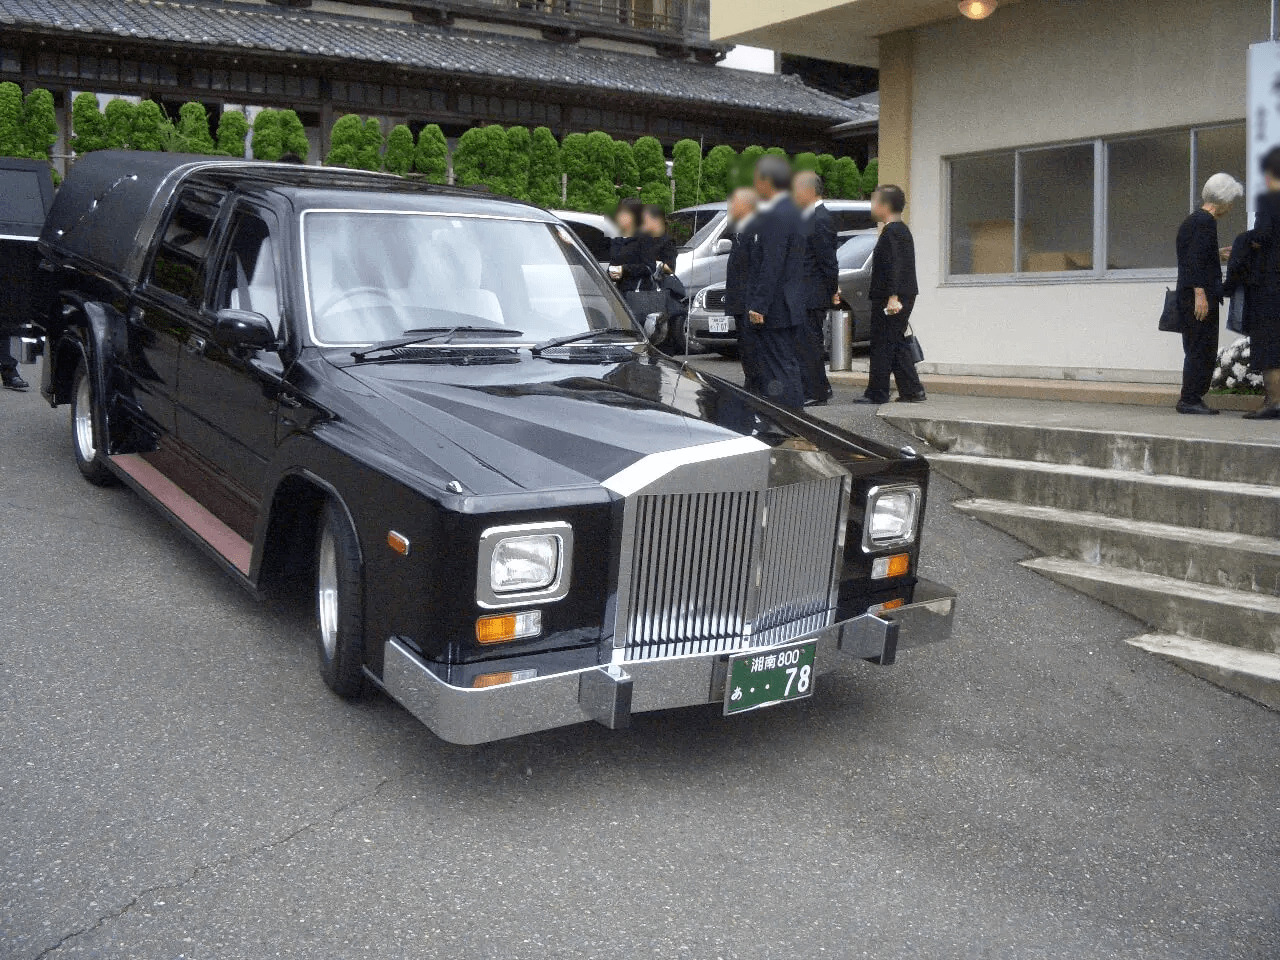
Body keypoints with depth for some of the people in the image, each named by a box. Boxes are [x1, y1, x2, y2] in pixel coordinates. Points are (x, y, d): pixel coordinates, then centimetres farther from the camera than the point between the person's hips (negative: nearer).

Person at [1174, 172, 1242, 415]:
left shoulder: (1191, 220, 18)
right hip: (1200, 296, -10)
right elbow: (1196, 259, -20)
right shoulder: (1206, 222, -11)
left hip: (1186, 296, 10)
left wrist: (1217, 255, 29)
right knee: (1202, 350, -6)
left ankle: (1190, 399, 15)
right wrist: (1200, 293, -22)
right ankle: (1190, 399, -4)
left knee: (1197, 350, 12)